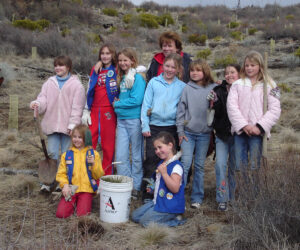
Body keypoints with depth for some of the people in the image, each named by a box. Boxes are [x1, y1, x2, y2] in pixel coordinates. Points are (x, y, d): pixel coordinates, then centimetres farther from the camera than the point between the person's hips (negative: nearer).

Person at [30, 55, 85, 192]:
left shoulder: (76, 85, -3)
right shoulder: (49, 83, 10)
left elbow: (77, 107, -7)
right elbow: (43, 100, 3)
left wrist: (72, 124, -13)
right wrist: (37, 104, -21)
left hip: (67, 126, -3)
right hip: (52, 124, 3)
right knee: (52, 153, 6)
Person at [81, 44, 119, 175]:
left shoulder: (117, 71, 4)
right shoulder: (95, 70, 15)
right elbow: (89, 91, 16)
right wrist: (86, 111, 12)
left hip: (109, 111, -3)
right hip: (94, 110, 3)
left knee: (108, 145, 0)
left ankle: (106, 176, 10)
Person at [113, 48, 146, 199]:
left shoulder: (138, 78, -9)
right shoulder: (122, 78, 14)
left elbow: (136, 100, -17)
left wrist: (117, 104, -8)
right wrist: (118, 103, 5)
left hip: (134, 120, -7)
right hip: (121, 120, 7)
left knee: (137, 156, 4)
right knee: (120, 155, 5)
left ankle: (136, 186, 14)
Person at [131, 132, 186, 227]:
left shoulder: (176, 166, -19)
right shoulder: (161, 163, 11)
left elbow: (175, 188, -28)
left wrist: (164, 173, -34)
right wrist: (153, 188, 11)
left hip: (170, 206, -10)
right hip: (157, 201, 10)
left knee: (145, 221, -16)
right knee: (135, 216, 9)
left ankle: (176, 220, -2)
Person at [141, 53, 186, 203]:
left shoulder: (182, 86, 7)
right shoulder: (154, 82, 5)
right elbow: (146, 104, 4)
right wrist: (145, 126, -2)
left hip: (171, 128, 1)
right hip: (154, 127, -1)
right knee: (151, 160, -3)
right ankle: (147, 193, 5)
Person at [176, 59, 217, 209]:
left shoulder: (213, 89, 0)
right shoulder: (187, 88, 1)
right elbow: (181, 109, 2)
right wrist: (180, 130, -1)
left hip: (204, 133, 0)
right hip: (188, 132, 0)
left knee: (199, 166, 7)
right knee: (185, 164, -5)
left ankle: (197, 197, 16)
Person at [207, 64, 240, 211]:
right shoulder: (219, 90, -1)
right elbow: (218, 113, -7)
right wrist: (214, 102, -23)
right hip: (222, 134, 1)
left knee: (235, 166, 8)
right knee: (220, 164, -7)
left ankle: (234, 198, 22)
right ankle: (222, 199, 0)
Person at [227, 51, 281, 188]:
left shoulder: (270, 85, 6)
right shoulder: (237, 84, 10)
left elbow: (275, 110, -1)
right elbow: (231, 106, -1)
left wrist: (259, 126, -12)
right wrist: (243, 125, -12)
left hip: (257, 131, -2)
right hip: (240, 130, 2)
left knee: (254, 166, -3)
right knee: (240, 166, 3)